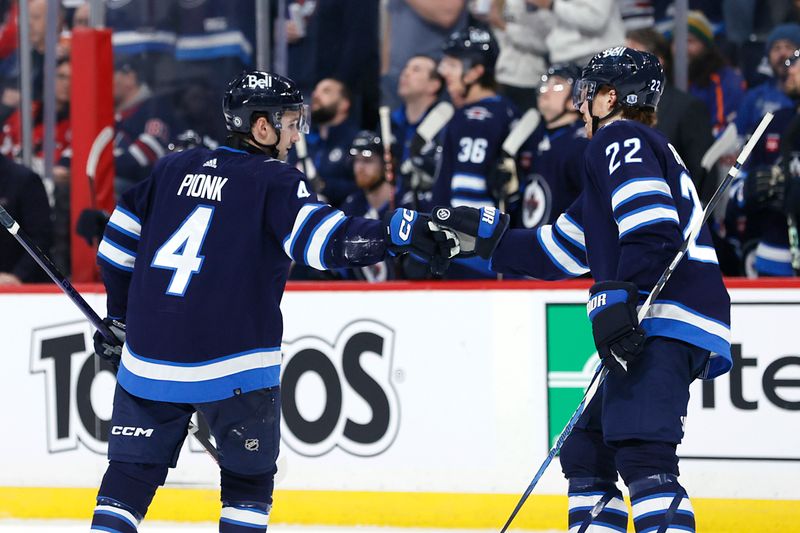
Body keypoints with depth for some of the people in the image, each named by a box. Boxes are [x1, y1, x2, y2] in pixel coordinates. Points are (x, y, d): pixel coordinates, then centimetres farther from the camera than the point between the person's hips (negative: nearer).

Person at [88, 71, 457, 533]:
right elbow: (328, 240, -22)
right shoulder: (275, 181, -5)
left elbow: (118, 244, 16)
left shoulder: (173, 169, 11)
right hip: (234, 368, -4)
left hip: (148, 360, 4)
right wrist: (404, 231, -28)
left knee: (130, 476, 11)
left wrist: (120, 319, 28)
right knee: (249, 479, 14)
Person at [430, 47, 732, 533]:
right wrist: (488, 237, 29)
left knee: (642, 456, -23)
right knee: (585, 452, 15)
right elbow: (562, 250, 32)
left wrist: (618, 298, -24)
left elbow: (654, 230, -19)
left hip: (664, 322, -11)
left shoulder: (620, 139, -2)